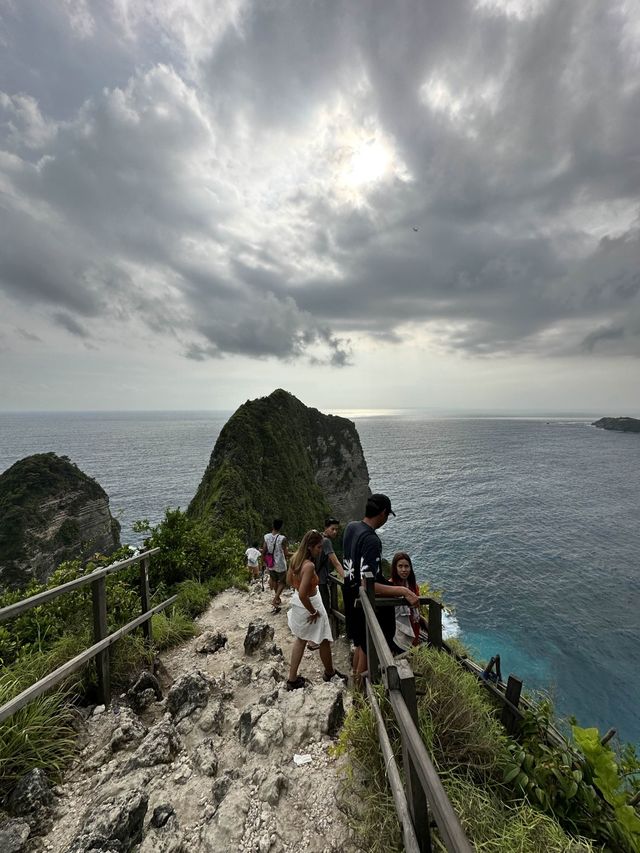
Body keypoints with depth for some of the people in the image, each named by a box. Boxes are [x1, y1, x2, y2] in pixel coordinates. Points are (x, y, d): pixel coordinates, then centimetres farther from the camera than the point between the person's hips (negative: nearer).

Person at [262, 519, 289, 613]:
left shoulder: (266, 537, -8)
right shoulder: (282, 538, -20)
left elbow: (264, 551, -3)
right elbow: (286, 554, -14)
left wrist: (264, 561, 12)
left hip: (270, 564, 4)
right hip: (280, 565, -4)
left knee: (274, 581, 26)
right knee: (282, 582, 16)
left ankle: (278, 599, 41)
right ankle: (275, 600, 1)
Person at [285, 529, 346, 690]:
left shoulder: (295, 557, -8)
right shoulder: (309, 565, -34)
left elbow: (290, 580, 7)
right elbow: (302, 595, -34)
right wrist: (313, 612, -20)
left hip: (296, 602, 8)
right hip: (309, 604, -8)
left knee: (301, 639, 26)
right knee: (324, 640, 19)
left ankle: (292, 679, 37)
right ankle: (330, 673, 44)